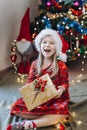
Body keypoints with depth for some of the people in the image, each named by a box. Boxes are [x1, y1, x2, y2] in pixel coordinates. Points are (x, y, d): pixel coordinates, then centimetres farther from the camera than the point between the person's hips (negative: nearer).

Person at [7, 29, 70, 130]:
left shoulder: (61, 65, -6)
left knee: (62, 113, -37)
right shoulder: (35, 64, 3)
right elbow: (30, 81, 7)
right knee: (15, 107, -18)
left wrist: (62, 89, -26)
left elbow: (65, 83, -2)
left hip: (55, 98, -3)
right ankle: (52, 119, -21)